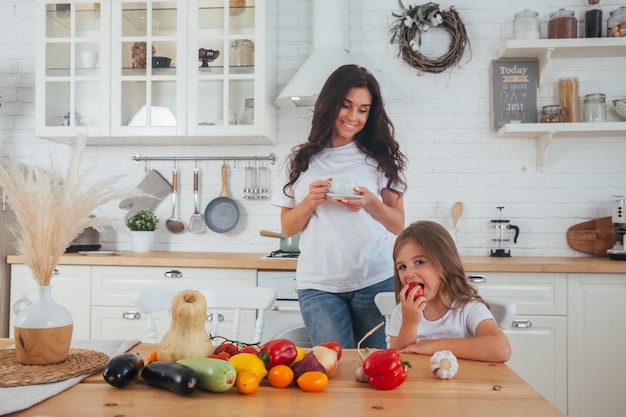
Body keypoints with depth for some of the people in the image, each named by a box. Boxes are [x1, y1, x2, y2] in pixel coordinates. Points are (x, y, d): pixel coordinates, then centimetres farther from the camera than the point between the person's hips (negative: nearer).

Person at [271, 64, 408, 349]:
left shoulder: (380, 156, 5)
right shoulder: (301, 160, 7)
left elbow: (398, 225, 4)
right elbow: (288, 228, 9)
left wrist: (371, 203, -15)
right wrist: (310, 201, -10)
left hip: (375, 282, 0)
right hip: (318, 286, 0)